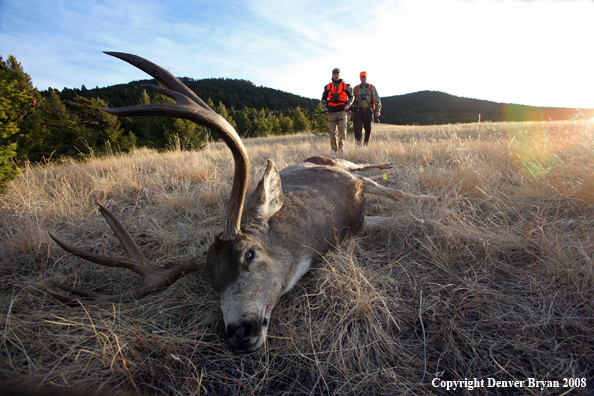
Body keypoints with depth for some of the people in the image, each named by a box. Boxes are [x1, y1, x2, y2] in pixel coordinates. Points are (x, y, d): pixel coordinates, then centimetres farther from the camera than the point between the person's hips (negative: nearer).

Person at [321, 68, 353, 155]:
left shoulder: (346, 86, 11)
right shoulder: (328, 87, 13)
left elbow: (351, 97, 17)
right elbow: (323, 99, 18)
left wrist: (348, 104, -1)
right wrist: (325, 107, 1)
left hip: (342, 111, -1)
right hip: (331, 111, 1)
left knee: (342, 127, -19)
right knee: (332, 131, 1)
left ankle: (341, 146, -14)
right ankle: (334, 149, 9)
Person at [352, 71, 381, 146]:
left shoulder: (372, 88, 10)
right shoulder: (356, 88, 13)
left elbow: (377, 100, 6)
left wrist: (378, 110, -5)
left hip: (368, 111, 0)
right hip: (358, 111, 0)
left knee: (368, 130, 2)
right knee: (357, 129, -9)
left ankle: (366, 144, 18)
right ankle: (358, 145, -5)